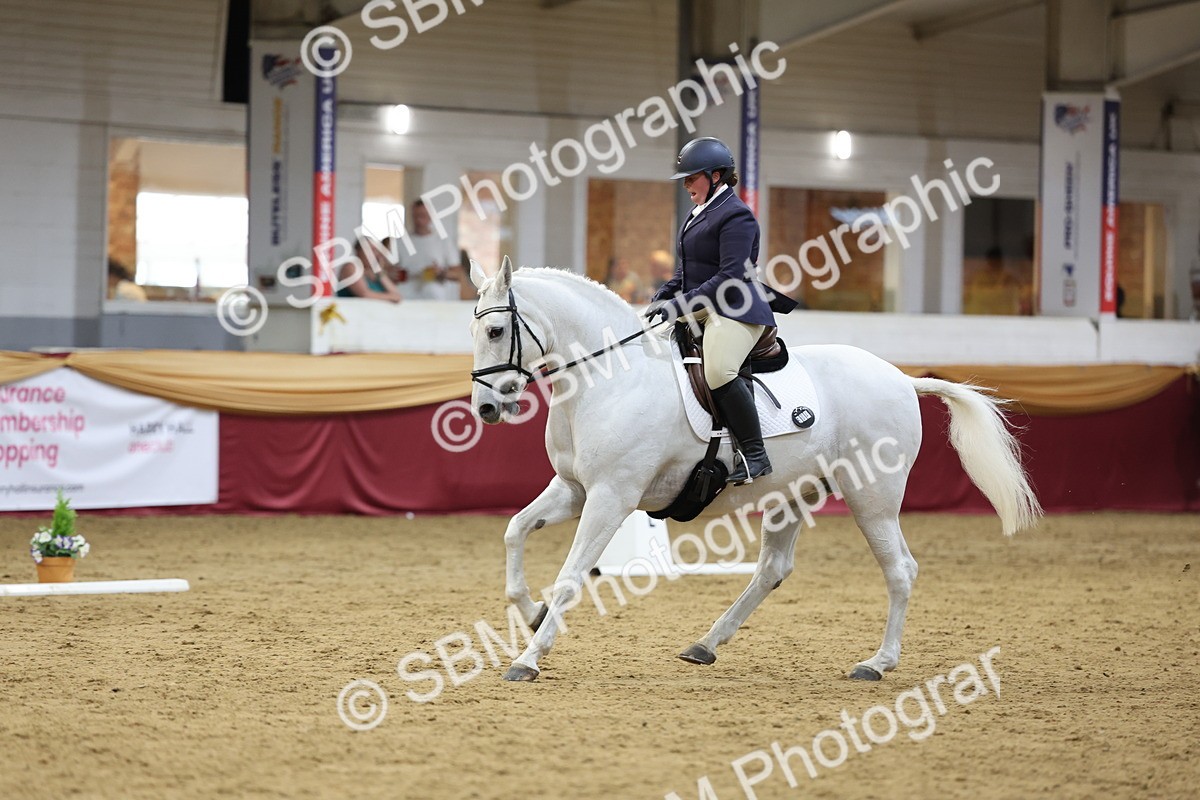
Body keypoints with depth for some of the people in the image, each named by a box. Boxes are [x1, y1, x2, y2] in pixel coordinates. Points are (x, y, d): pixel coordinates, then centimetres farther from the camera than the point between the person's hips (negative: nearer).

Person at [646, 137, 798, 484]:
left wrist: (681, 303, -24)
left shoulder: (735, 216, -12)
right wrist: (666, 294, 4)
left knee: (718, 370, -32)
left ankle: (755, 455, -27)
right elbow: (687, 271, 25)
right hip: (702, 310, 11)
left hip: (736, 311, -11)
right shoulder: (700, 213, 19)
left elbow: (731, 277, -21)